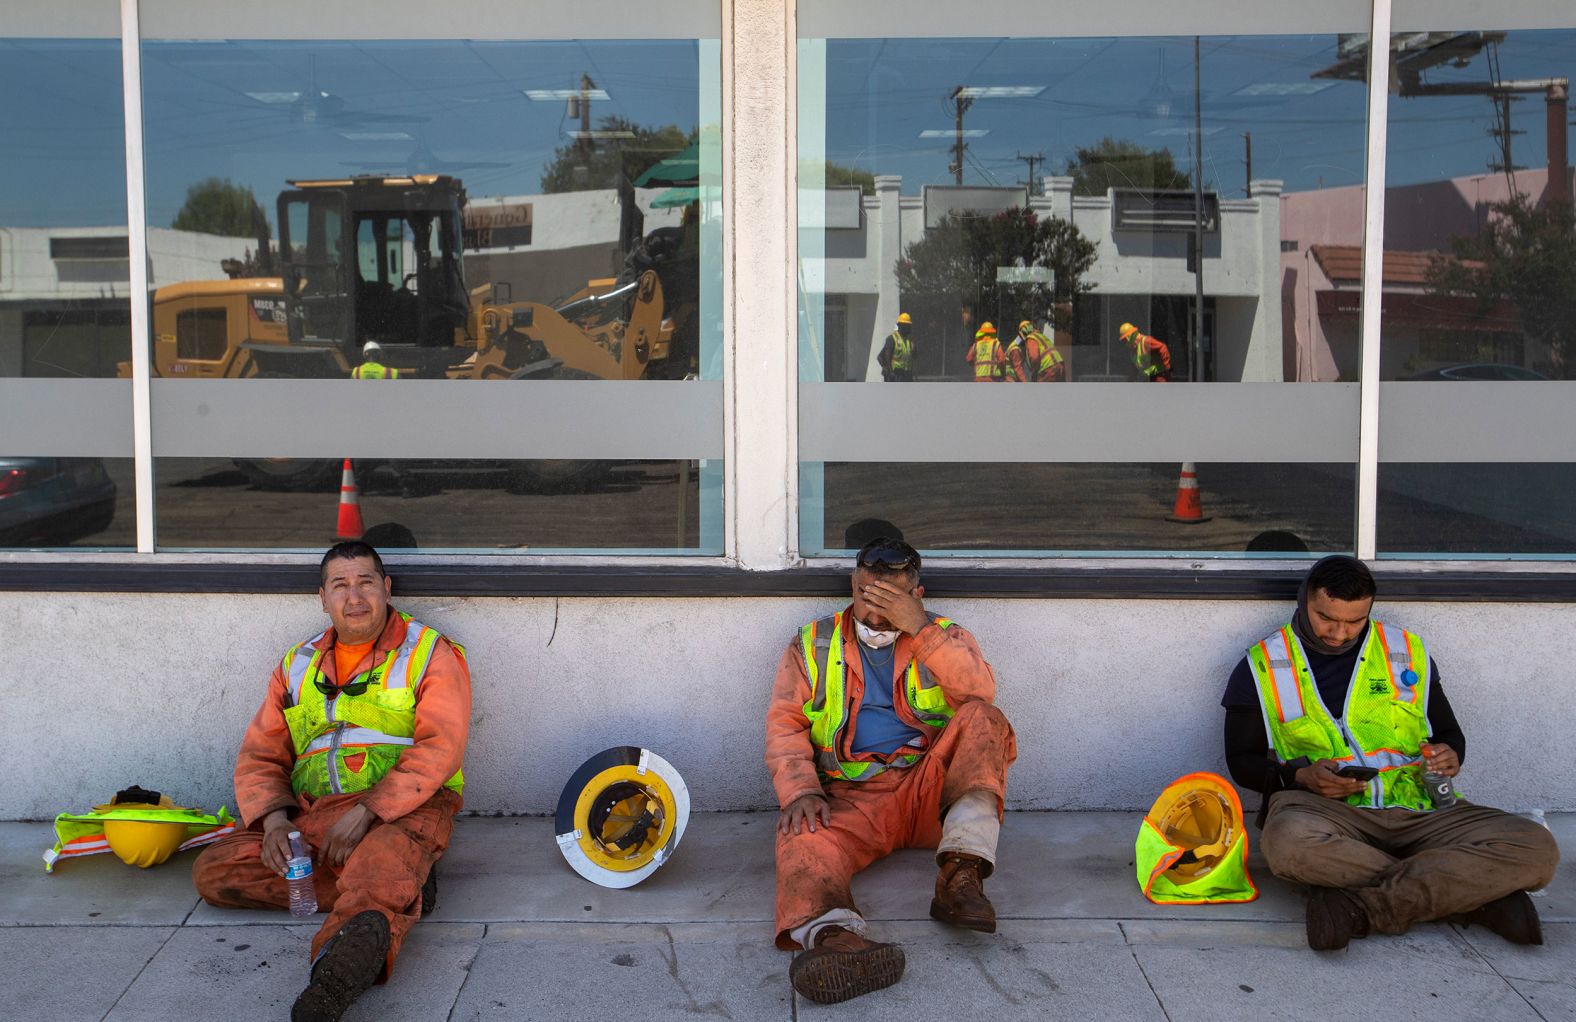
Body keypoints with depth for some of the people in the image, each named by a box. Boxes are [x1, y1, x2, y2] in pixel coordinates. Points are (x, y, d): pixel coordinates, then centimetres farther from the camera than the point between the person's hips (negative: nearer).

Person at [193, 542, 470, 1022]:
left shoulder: (430, 654, 4)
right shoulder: (298, 666, 20)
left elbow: (438, 748, -10)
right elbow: (260, 755, 16)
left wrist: (366, 813, -21)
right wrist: (272, 817, -6)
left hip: (402, 811, -5)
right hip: (309, 817, 6)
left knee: (387, 854, -39)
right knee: (213, 870, -15)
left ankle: (344, 960, -69)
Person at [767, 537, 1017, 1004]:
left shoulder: (942, 637, 15)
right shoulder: (813, 645, 16)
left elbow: (980, 692, -7)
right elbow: (784, 724, 4)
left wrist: (920, 629, -14)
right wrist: (800, 790, -15)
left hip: (931, 789, 1)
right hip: (850, 797, 0)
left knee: (982, 719, -24)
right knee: (802, 835, -33)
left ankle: (961, 872, -37)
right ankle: (834, 935, -64)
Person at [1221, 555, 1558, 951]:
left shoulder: (1407, 652, 16)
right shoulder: (1261, 668, 8)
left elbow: (1449, 732, 24)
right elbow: (1242, 762, 8)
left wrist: (1450, 756, -2)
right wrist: (1301, 777, -12)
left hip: (1418, 807, 3)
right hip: (1325, 810, -2)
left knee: (1536, 848, -23)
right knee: (1289, 841, -41)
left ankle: (1360, 907, -31)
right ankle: (1478, 894, -28)